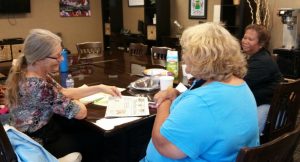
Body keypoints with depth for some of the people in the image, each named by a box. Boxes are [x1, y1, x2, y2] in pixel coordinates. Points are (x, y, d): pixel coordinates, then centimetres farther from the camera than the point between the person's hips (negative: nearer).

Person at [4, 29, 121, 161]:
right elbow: (81, 112, -26)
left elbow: (62, 92, 3)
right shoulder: (38, 85, -34)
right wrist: (72, 101, -3)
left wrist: (99, 88, 0)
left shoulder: (24, 71, -5)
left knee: (86, 131, 23)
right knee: (95, 139, 11)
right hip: (41, 145, -8)